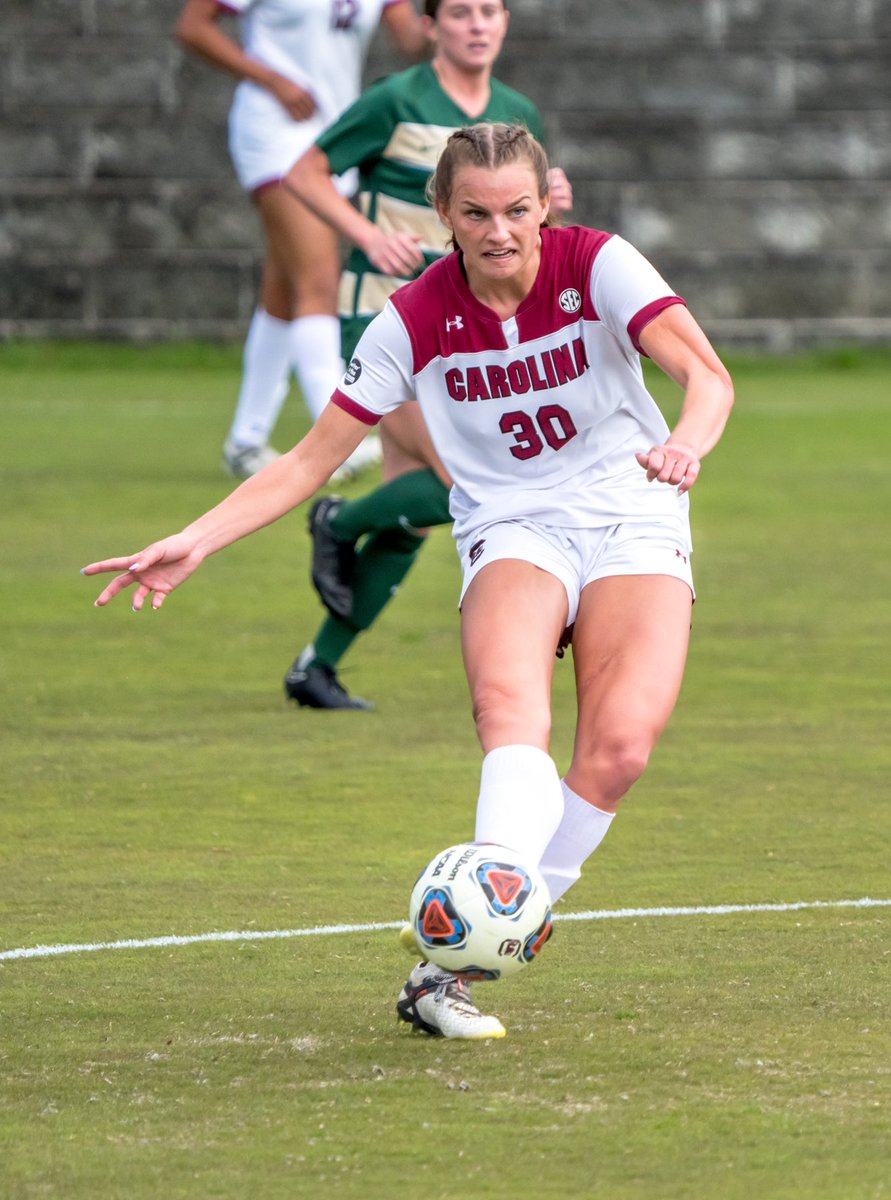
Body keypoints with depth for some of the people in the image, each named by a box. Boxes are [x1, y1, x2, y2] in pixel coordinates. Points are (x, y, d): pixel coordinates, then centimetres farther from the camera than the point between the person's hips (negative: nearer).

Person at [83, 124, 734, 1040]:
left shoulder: (597, 265, -10)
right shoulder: (416, 321, -5)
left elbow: (706, 375, -22)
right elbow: (313, 458, 0)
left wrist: (686, 442, -46)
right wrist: (194, 542, -11)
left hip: (634, 525, 0)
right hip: (512, 534, 0)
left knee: (618, 747, -24)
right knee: (508, 700, -33)